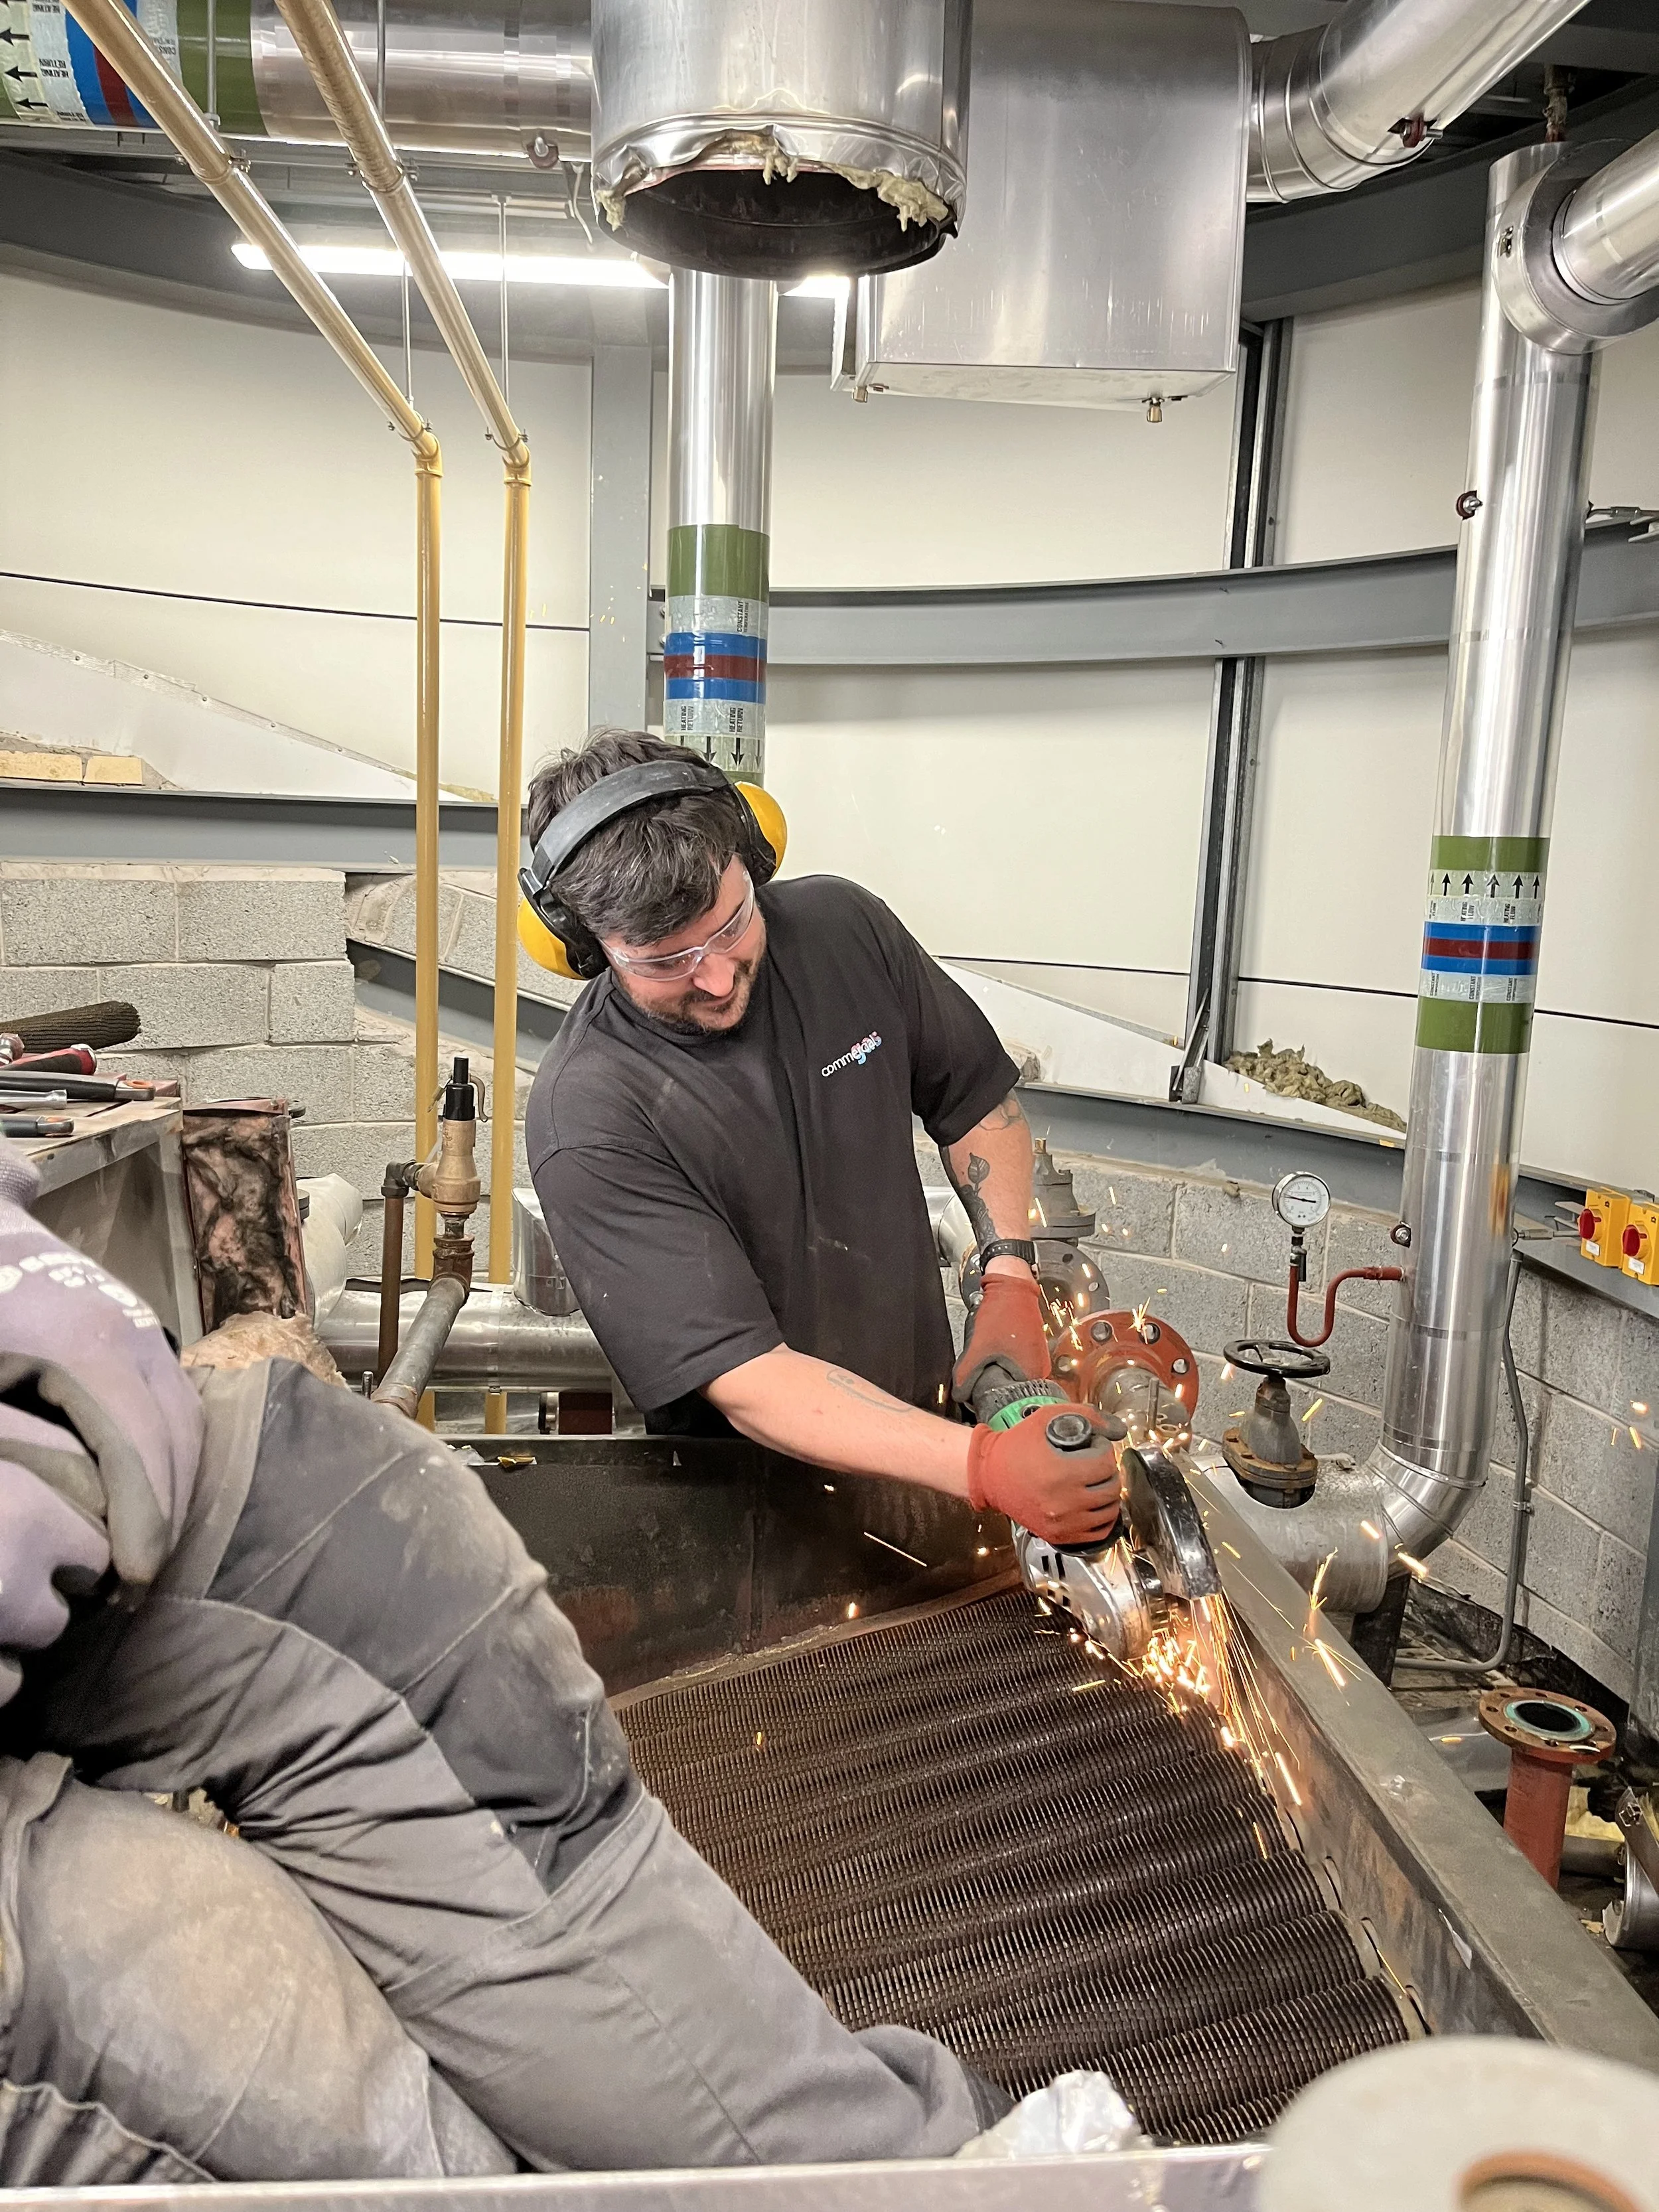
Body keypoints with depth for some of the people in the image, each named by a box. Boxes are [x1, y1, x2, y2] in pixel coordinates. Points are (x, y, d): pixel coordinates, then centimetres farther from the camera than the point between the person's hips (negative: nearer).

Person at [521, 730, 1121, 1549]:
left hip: (927, 1418, 3)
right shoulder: (587, 1121, -22)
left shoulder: (841, 927, -6)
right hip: (756, 1498, -2)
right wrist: (985, 1466, -35)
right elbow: (743, 1378, -26)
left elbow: (976, 1098, 10)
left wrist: (1010, 1277, -4)